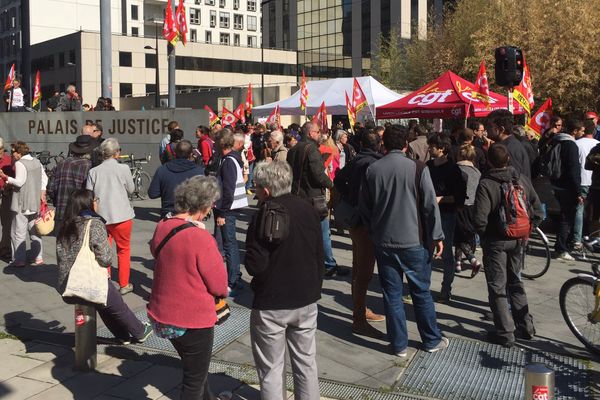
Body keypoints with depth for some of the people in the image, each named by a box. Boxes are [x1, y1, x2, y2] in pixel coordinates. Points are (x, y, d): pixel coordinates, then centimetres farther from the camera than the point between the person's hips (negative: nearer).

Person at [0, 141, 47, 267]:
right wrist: (42, 191, 12)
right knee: (35, 231, 15)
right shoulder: (36, 161, 10)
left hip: (22, 204, -8)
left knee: (18, 232, 1)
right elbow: (44, 177, 14)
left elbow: (19, 182, -21)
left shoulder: (20, 163, -14)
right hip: (35, 203, 8)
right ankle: (38, 258, 18)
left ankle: (20, 260, 2)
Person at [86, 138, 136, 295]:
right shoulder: (123, 169, -9)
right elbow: (130, 190, 3)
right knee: (124, 250, 13)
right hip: (121, 215, -2)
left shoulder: (93, 171, -2)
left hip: (100, 216, 2)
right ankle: (124, 285, 19)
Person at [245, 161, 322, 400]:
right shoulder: (308, 210, -1)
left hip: (271, 305, -5)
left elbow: (254, 266, -20)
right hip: (306, 300, 5)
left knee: (271, 369, 9)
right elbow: (320, 256, 7)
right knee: (307, 363, 17)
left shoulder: (263, 217, -19)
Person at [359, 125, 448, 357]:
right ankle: (432, 340, 24)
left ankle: (399, 345, 16)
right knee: (421, 292, 12)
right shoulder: (418, 169, -11)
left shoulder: (372, 170, -2)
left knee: (392, 294, 9)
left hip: (383, 242, 2)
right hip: (414, 241, -2)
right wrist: (437, 236, 0)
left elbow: (364, 207, 6)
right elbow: (430, 206, -9)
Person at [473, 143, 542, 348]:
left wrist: (484, 234, -5)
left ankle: (505, 333, 8)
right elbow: (537, 209, 2)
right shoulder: (522, 179, -1)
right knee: (515, 282, 21)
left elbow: (480, 219, -23)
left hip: (496, 242, -5)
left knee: (497, 287, 5)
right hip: (518, 240, 5)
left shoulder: (486, 184, -18)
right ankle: (526, 326, 26)